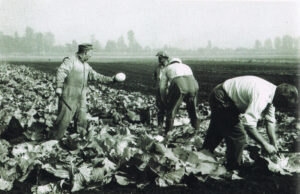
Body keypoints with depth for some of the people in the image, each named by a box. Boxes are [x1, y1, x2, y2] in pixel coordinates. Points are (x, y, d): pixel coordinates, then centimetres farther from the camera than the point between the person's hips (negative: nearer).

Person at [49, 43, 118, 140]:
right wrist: (59, 87, -33)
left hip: (81, 99, 8)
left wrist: (110, 79, 17)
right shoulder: (70, 61, -10)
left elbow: (95, 76, 21)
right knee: (64, 120, -6)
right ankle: (53, 140, 5)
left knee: (82, 120, 13)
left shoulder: (86, 65, 16)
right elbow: (61, 72, -21)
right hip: (69, 97, -8)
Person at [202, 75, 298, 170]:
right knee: (238, 136, -9)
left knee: (217, 131, 26)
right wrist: (265, 145, -31)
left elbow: (270, 120, 3)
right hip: (221, 99, -10)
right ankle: (232, 170, 8)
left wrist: (274, 143, -1)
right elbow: (248, 124, -39)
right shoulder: (261, 95, -35)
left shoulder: (272, 92, -6)